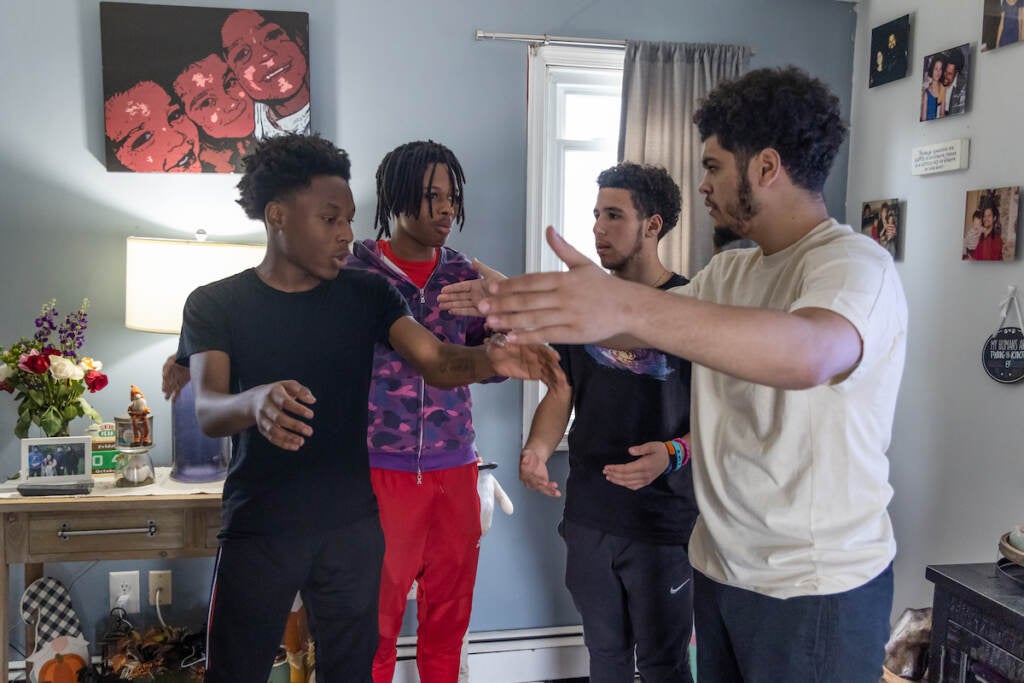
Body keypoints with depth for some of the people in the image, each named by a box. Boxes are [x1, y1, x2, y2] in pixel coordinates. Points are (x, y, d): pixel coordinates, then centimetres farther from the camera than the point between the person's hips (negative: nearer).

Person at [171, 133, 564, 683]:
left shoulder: (367, 294, 2)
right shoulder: (215, 304, -4)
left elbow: (437, 362, -10)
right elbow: (208, 410, -17)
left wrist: (493, 359, -32)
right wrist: (255, 402, -40)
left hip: (352, 528, 2)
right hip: (257, 530, -2)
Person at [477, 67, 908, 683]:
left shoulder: (854, 263, -18)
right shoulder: (731, 270, 9)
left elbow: (807, 354, -40)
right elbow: (640, 330, 14)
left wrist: (628, 304, -51)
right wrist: (517, 299, 8)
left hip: (816, 586, -7)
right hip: (721, 565, 7)